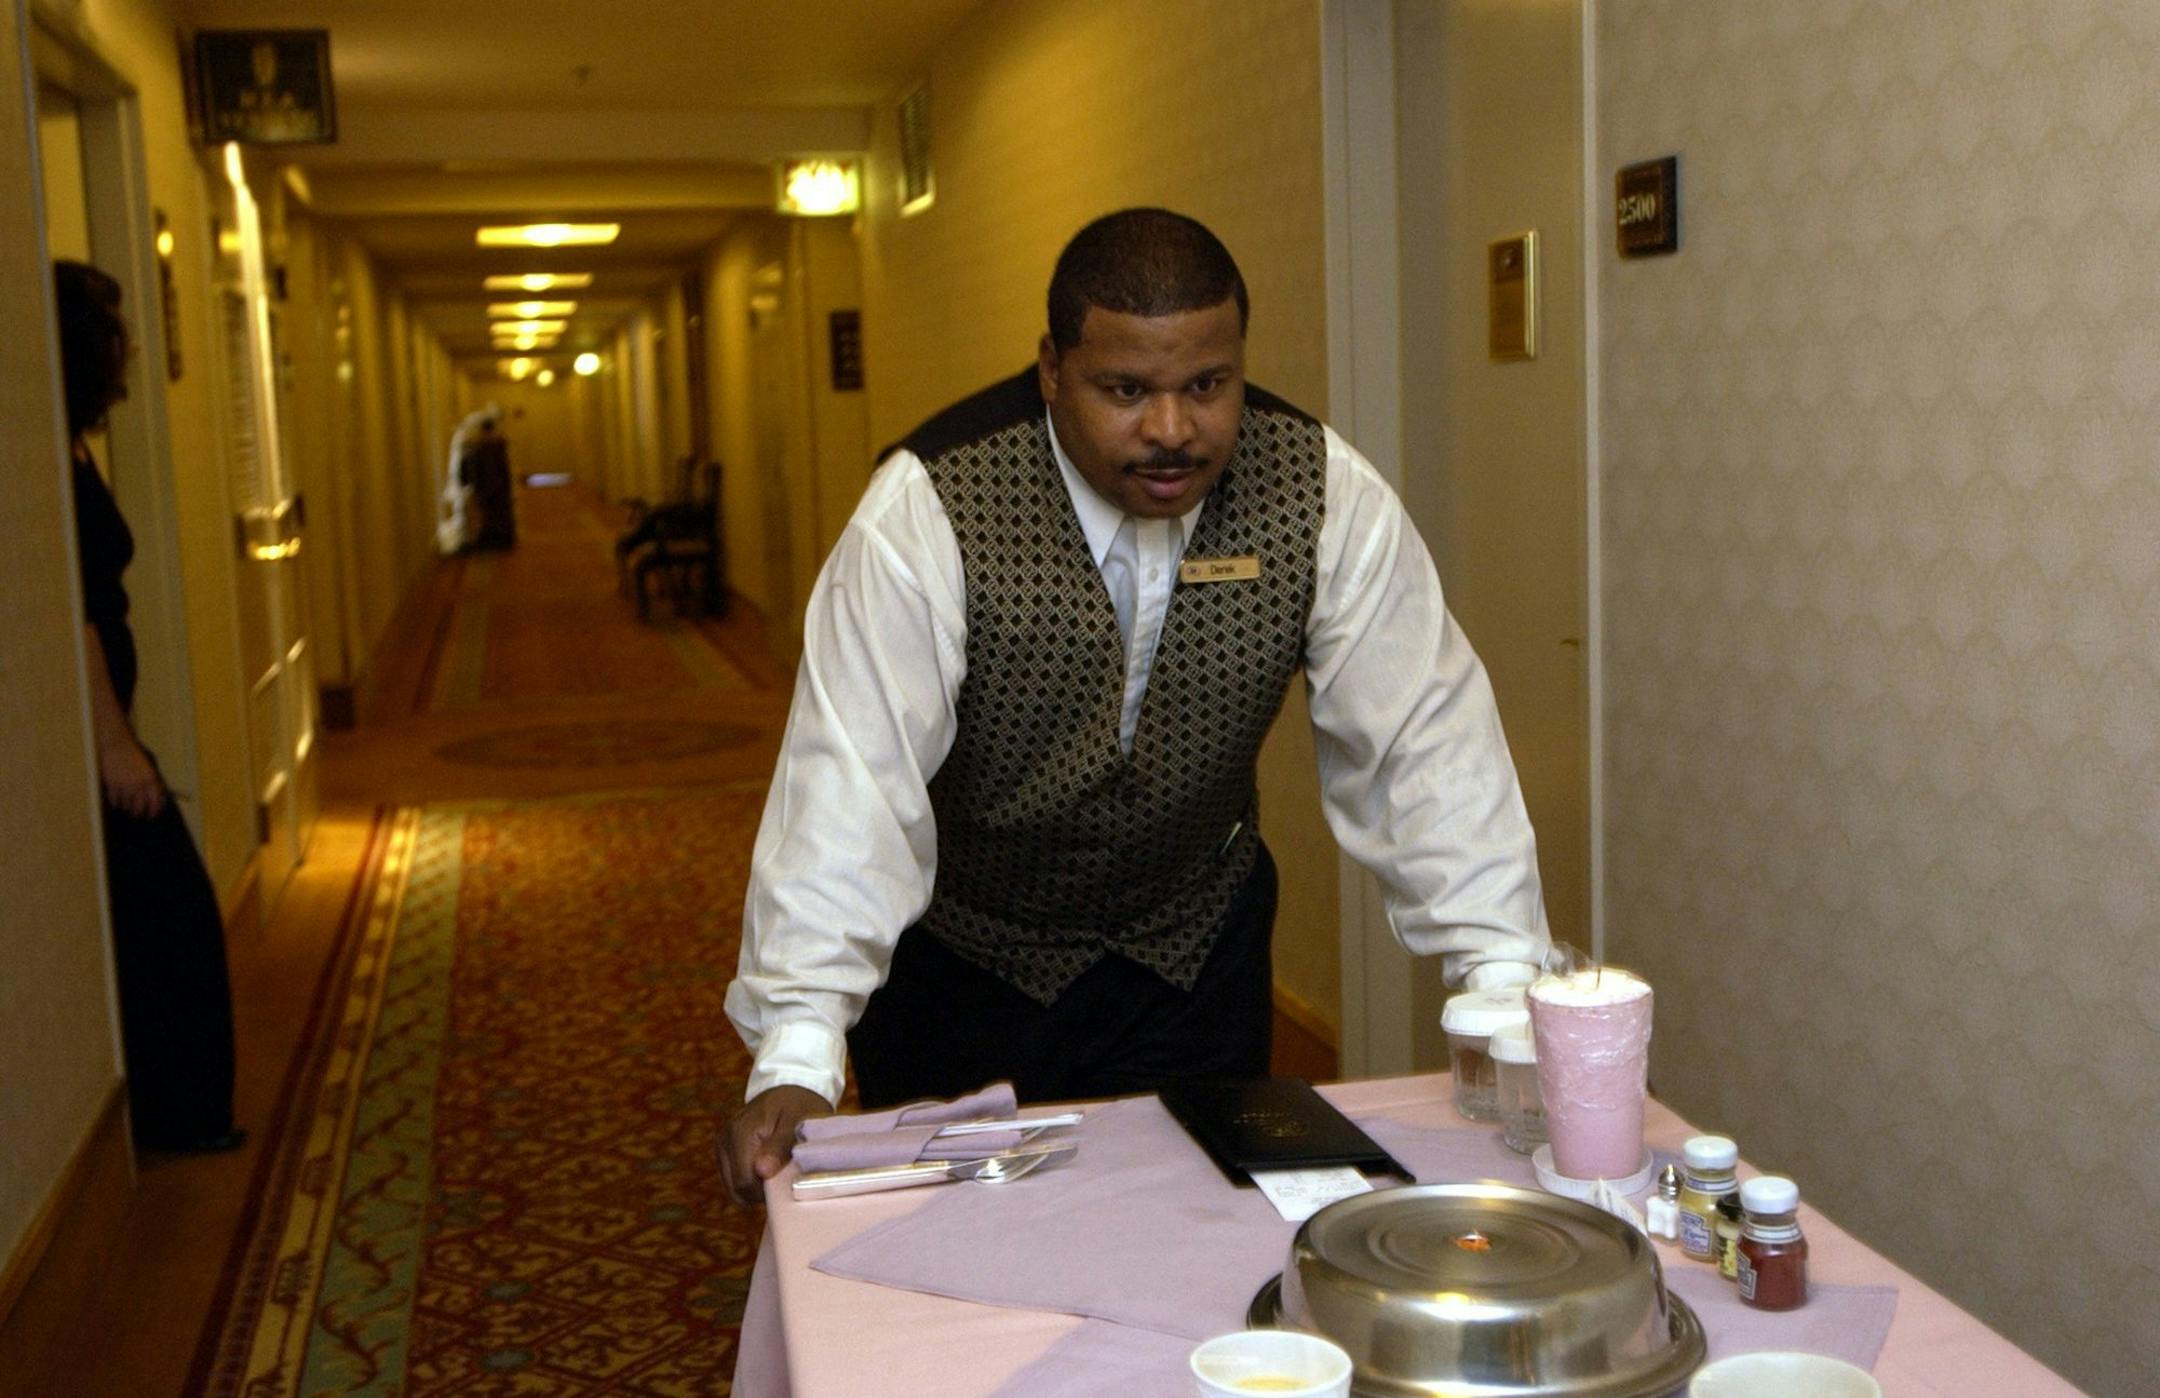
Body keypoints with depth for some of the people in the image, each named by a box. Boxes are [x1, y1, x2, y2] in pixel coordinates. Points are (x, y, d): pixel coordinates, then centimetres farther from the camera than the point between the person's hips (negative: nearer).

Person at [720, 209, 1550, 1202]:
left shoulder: (1324, 494, -16)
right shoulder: (928, 509, -25)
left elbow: (1422, 742, -14)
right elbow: (851, 779, -29)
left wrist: (1505, 983, -22)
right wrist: (795, 1062, -36)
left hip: (1196, 946, 3)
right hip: (960, 960, -2)